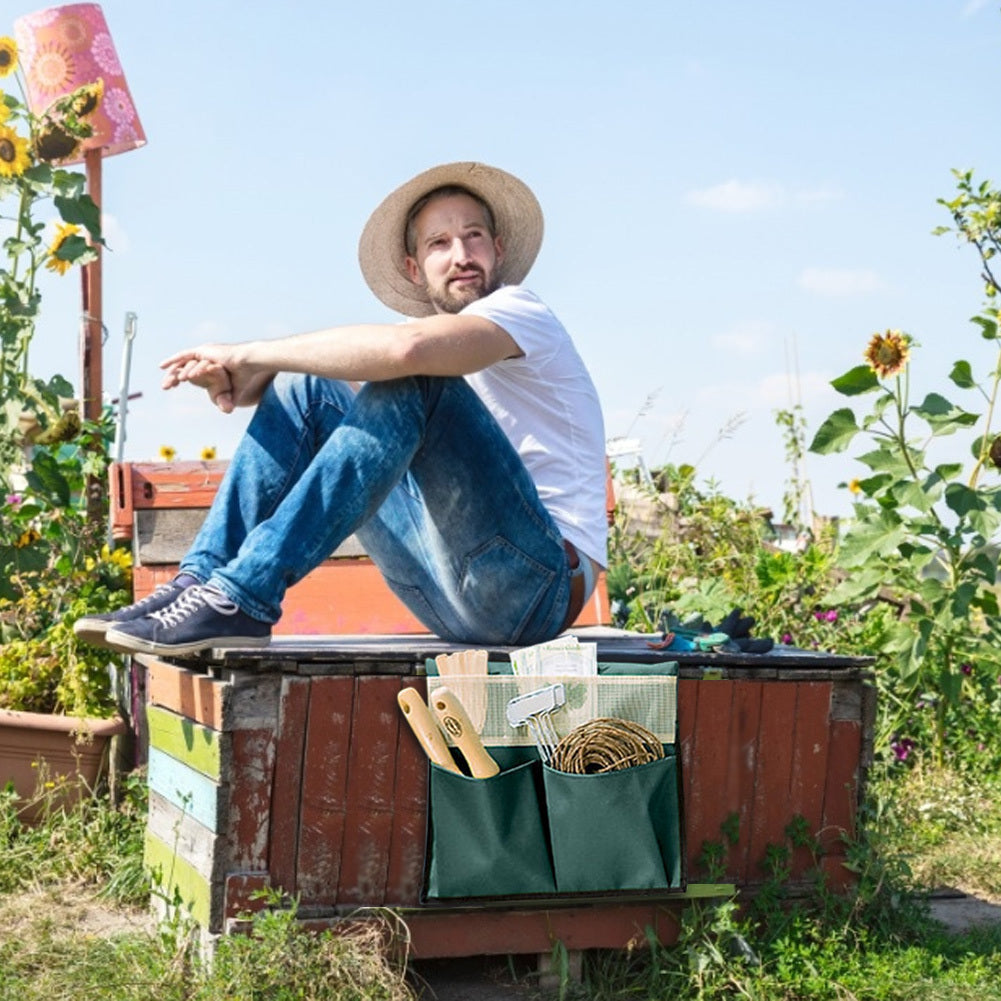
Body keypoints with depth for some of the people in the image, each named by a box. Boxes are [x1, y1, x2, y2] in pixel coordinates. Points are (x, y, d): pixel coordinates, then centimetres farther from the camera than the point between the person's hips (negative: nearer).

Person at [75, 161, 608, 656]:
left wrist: (250, 354, -17)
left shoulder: (522, 312, -4)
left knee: (411, 381, -27)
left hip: (543, 583, -7)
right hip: (451, 596, 7)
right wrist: (230, 378, -15)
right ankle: (202, 581, -8)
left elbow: (407, 346, -25)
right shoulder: (432, 341, 20)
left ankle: (243, 600, -30)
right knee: (306, 387, 5)